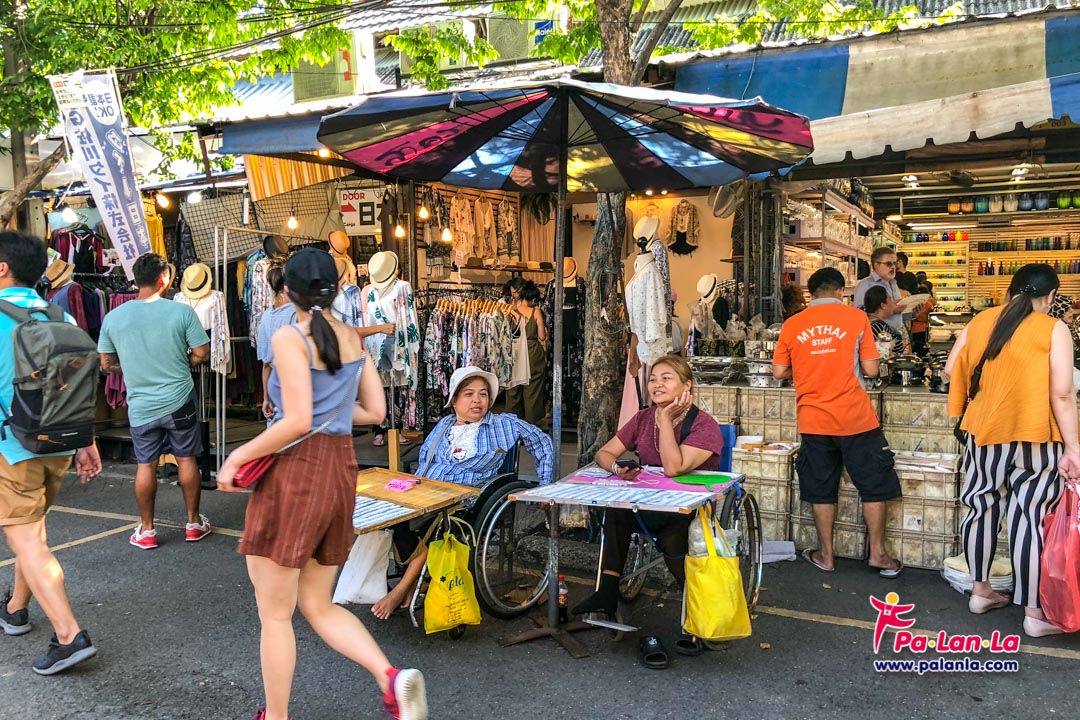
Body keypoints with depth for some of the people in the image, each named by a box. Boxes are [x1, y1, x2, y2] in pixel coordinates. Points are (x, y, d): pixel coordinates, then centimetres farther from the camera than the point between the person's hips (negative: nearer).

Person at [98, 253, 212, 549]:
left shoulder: (113, 317, -3)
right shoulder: (181, 311, -11)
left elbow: (107, 363, 5)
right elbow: (202, 353, -9)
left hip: (140, 405, 2)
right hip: (179, 401, -2)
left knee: (146, 465, 12)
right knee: (187, 460, 12)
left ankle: (146, 530, 22)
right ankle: (194, 523, 22)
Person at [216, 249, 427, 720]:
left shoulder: (289, 337, -11)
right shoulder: (353, 338, 9)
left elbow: (298, 422, -20)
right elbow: (375, 411, 11)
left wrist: (237, 457, -11)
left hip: (295, 471, -7)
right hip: (340, 472, 7)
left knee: (275, 613, 9)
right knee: (318, 606, 17)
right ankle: (391, 677, 0)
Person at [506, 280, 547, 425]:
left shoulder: (512, 311, -3)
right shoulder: (536, 312, -8)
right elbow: (542, 337, -6)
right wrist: (545, 331, 15)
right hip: (533, 354, -2)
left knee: (514, 391, 13)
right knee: (532, 390, 7)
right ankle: (530, 422, 12)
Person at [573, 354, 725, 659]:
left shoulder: (704, 426, -14)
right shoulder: (644, 418, 5)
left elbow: (673, 468, -27)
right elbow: (604, 453, 5)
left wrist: (666, 418, -22)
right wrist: (617, 469, -19)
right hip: (651, 505, 5)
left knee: (672, 536, -36)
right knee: (618, 506, -26)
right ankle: (608, 591, -21)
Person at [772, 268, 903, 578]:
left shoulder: (792, 325, 2)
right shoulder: (856, 317, -3)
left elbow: (779, 372, 5)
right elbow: (871, 369, -4)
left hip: (813, 420, 2)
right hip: (855, 418, -2)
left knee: (821, 489, 13)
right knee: (874, 485, 13)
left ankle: (825, 555, 21)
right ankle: (878, 553, 18)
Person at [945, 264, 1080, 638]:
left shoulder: (980, 321, 4)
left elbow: (952, 370, 7)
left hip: (983, 432, 4)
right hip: (1034, 438, -4)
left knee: (982, 508, 15)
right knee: (1032, 517, 1)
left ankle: (980, 591, 28)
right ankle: (1034, 613, 9)